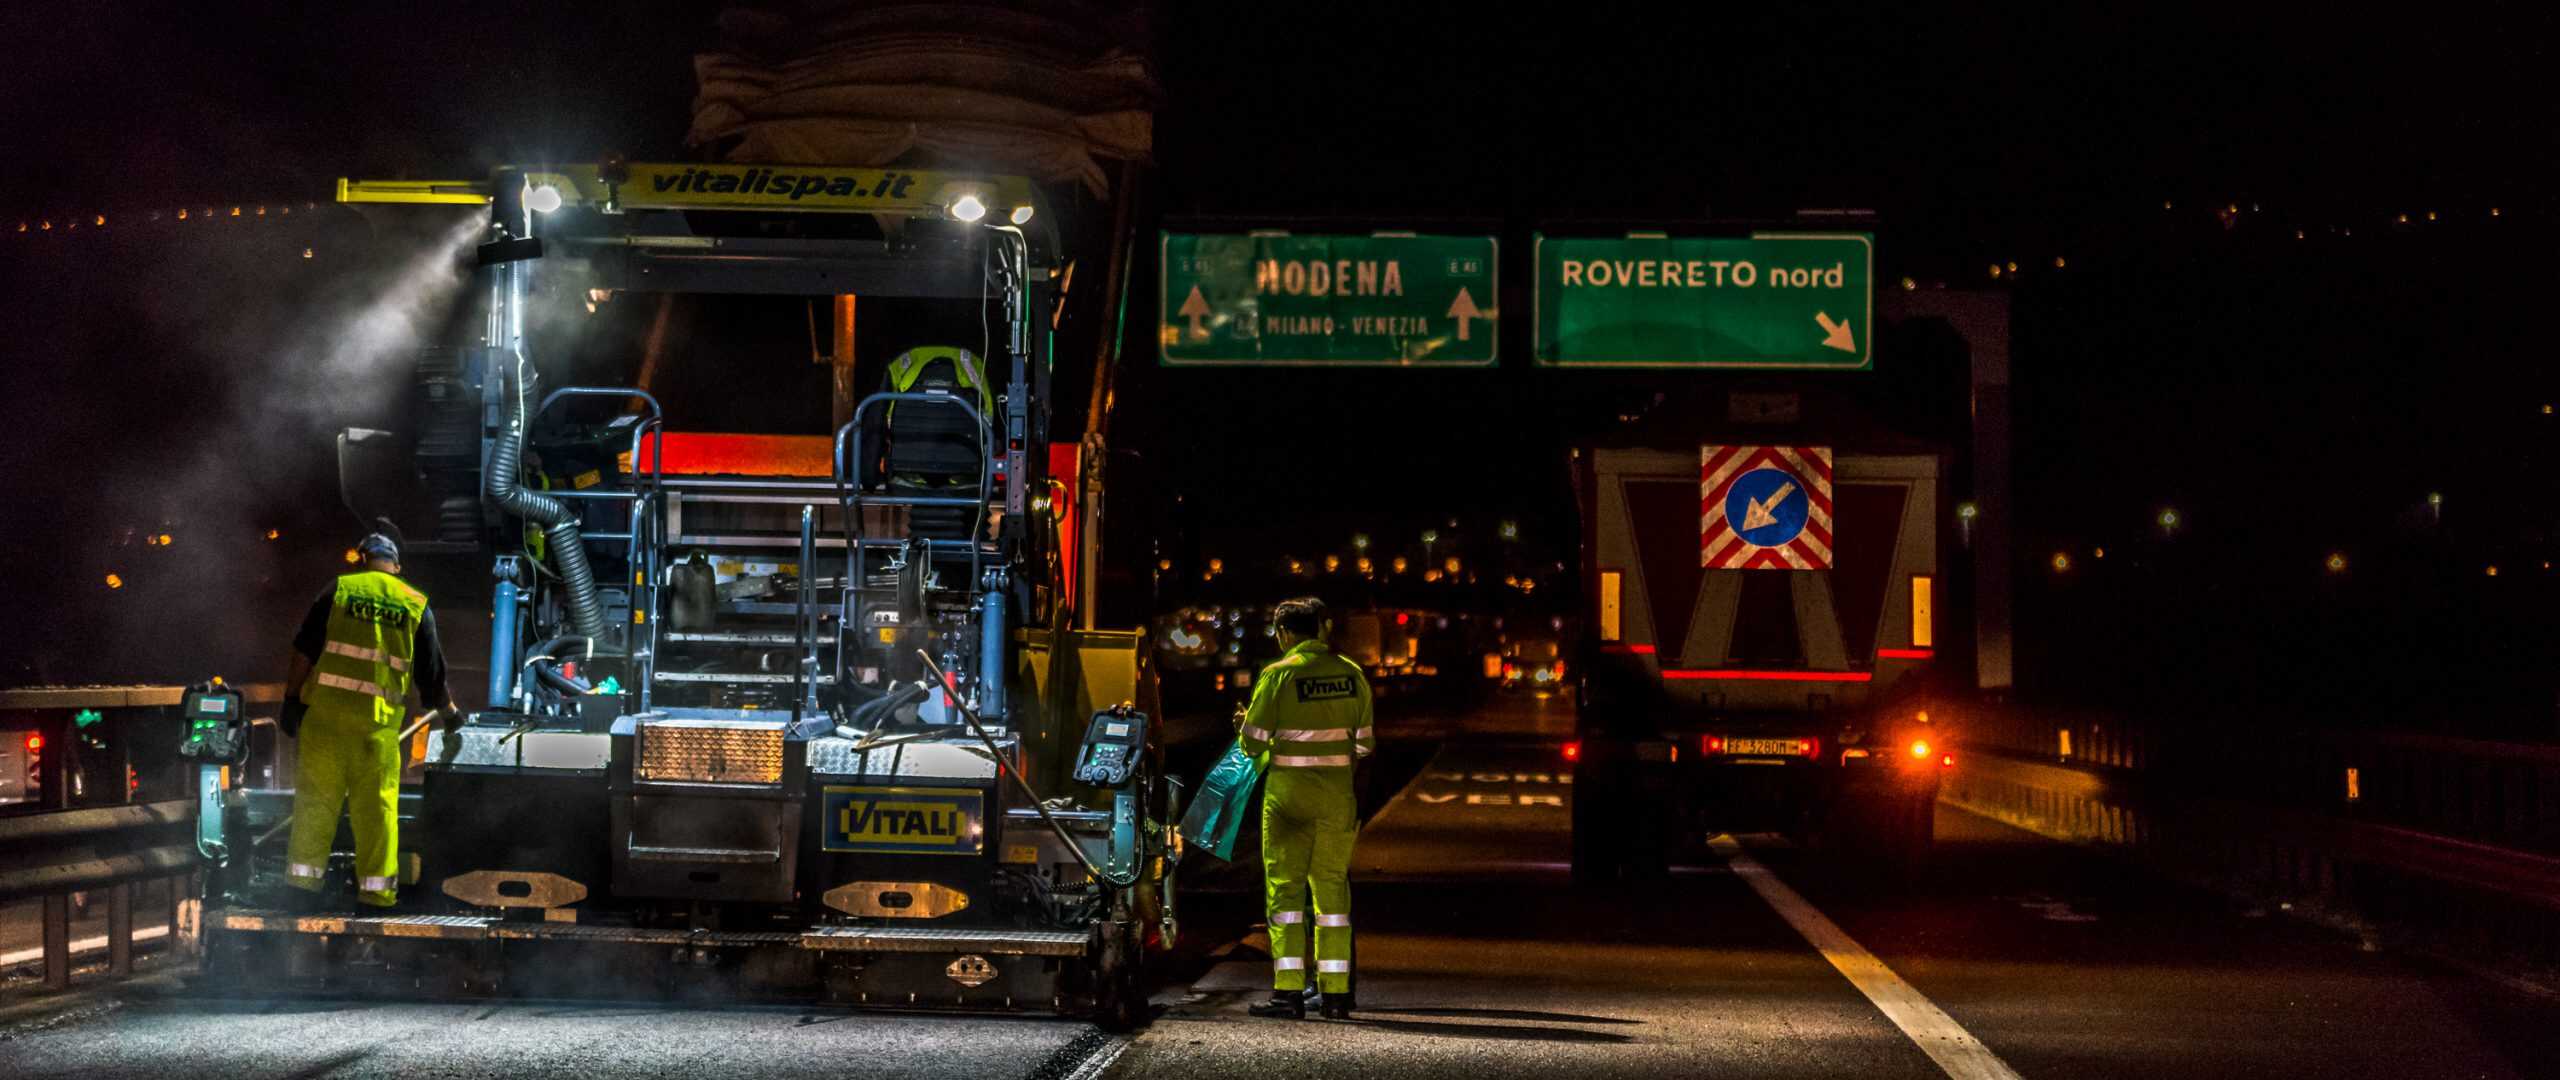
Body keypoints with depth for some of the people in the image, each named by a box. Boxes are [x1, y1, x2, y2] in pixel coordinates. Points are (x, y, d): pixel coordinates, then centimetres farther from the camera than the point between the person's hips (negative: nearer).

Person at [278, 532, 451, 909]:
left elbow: (305, 652, -1)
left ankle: (304, 880, 7)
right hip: (379, 721, 0)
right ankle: (377, 889, 5)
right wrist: (445, 706, 29)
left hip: (325, 712, 0)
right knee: (378, 804, 5)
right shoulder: (417, 606, 8)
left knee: (316, 798, 6)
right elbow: (431, 672, 12)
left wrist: (292, 699, 4)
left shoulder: (339, 591, 5)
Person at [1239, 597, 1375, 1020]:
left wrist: (1247, 724, 15)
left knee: (1284, 888, 2)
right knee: (1332, 887, 9)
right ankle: (1335, 993, 8)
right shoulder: (1352, 675, 4)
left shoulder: (1278, 675, -9)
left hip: (1288, 794, -4)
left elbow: (1253, 743, -6)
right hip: (1337, 795, 4)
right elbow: (1363, 744, 6)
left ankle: (1289, 991, -4)